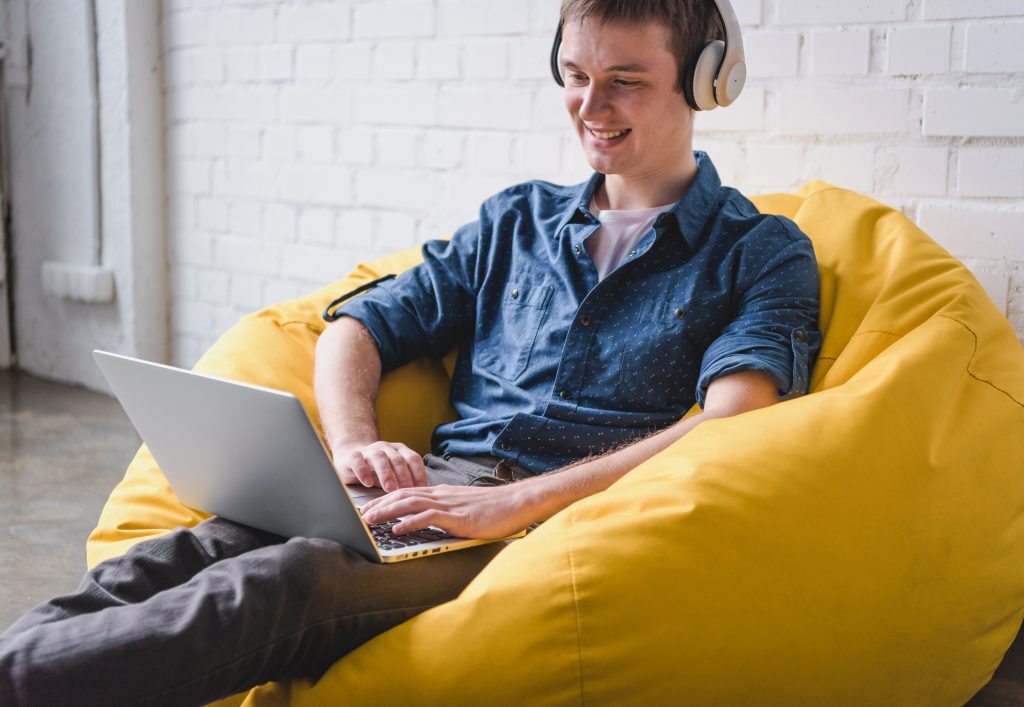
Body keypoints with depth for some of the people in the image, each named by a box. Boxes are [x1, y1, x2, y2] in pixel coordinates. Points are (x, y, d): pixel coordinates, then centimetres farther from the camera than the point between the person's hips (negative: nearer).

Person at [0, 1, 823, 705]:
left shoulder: (764, 255, 6)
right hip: (433, 488, 5)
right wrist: (355, 444, -4)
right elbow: (356, 331, 19)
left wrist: (514, 503, -21)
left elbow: (732, 429, -11)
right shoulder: (515, 220, 22)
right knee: (177, 555, -25)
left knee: (284, 582, -33)